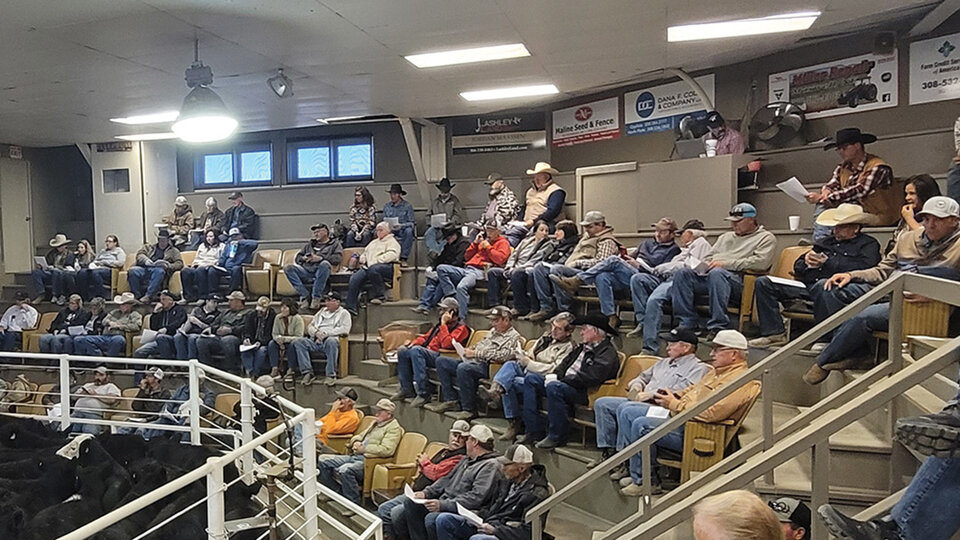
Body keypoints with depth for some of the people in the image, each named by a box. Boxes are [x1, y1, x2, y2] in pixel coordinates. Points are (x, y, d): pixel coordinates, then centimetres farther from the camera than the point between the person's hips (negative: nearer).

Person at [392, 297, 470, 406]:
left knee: (416, 350, -32)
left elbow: (447, 344, -22)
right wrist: (414, 343, 8)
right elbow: (426, 337, 28)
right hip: (428, 353, 9)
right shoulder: (440, 324, 23)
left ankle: (424, 393, -32)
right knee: (402, 351, 0)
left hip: (440, 357, -9)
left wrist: (443, 324, -16)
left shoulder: (461, 328, -6)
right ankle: (406, 388, 2)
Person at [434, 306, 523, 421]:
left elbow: (502, 355, -18)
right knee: (441, 361, 1)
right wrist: (469, 350, 8)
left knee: (463, 368, -38)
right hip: (471, 361, 10)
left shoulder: (514, 337, -4)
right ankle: (450, 399, 0)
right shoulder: (493, 331, 24)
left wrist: (475, 353, -16)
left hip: (485, 366, -10)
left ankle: (469, 410, -27)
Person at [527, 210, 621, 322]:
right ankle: (546, 308, -12)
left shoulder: (607, 241, -2)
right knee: (540, 267, -3)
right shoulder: (587, 235, 28)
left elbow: (600, 262, -16)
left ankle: (565, 311, -29)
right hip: (571, 269, 10)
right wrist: (569, 263, 12)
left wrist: (577, 263, -15)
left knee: (556, 269, -34)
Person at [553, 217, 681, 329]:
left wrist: (638, 265, -6)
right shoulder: (647, 242, 32)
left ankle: (576, 281, -27)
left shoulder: (673, 250, 11)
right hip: (627, 275, 6)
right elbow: (631, 257, 31)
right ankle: (611, 318, -31)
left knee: (613, 260, -26)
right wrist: (624, 258, 7)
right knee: (602, 277, -26)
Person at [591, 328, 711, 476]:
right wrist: (636, 385, 10)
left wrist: (651, 394, -16)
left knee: (626, 410, -34)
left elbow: (682, 390, -16)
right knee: (602, 403, -5)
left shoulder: (699, 368, 0)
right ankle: (608, 450, -4)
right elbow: (643, 376, 35)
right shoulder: (664, 362, 27)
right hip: (640, 402, 9)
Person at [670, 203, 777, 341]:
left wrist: (726, 263, -10)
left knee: (716, 273, -40)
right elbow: (709, 257, 32)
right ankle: (687, 324, -23)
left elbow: (760, 262, -7)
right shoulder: (726, 236, 34)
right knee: (683, 273, -21)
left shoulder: (766, 237, 12)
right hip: (708, 275, 6)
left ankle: (717, 327, -38)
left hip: (737, 279, -6)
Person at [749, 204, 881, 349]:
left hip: (835, 287, -7)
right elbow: (798, 266, 30)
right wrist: (806, 261, 5)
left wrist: (828, 262, -4)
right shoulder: (825, 242, 31)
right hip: (805, 286, 7)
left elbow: (864, 268, -11)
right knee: (762, 282, -7)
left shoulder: (868, 244, 12)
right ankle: (776, 333, -11)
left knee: (823, 285, -44)